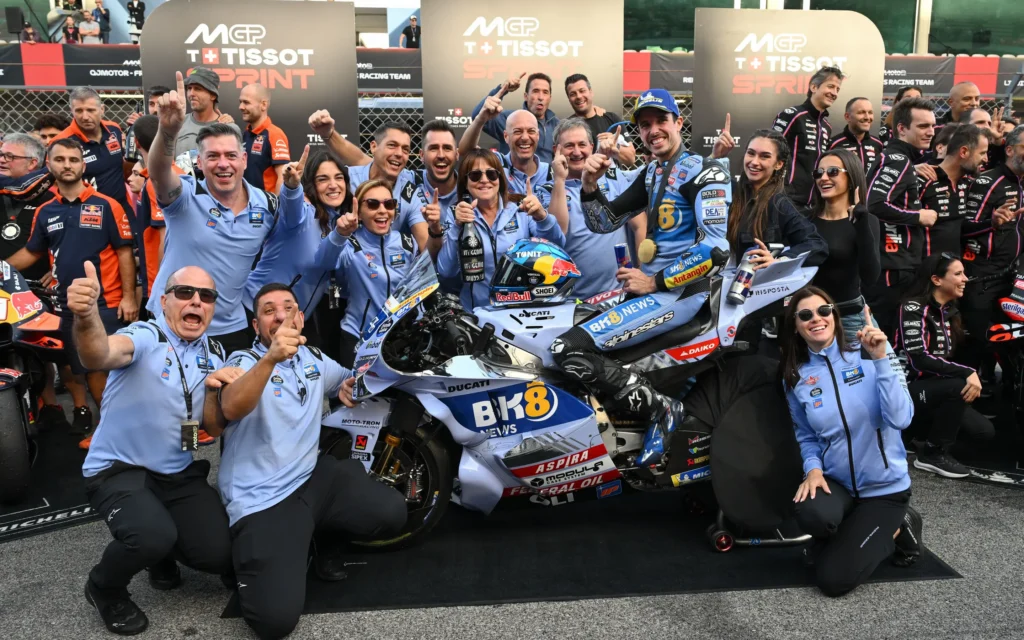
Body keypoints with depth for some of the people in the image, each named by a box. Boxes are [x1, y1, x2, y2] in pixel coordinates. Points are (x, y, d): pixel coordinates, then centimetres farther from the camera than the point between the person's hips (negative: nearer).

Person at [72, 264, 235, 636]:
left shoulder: (214, 354, 5)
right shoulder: (145, 337, -14)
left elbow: (214, 425, 3)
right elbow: (100, 357, -39)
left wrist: (214, 390, -19)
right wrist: (86, 315, -62)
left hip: (180, 473, 5)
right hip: (119, 469, -5)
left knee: (221, 556, -8)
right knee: (153, 536, -32)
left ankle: (161, 553, 26)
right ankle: (104, 587, 3)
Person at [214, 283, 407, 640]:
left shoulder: (314, 358, 11)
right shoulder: (244, 361, -8)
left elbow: (351, 380, 32)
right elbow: (231, 409, -31)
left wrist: (350, 387, 6)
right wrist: (270, 358, -48)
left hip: (312, 478, 6)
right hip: (261, 499, -6)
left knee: (393, 513, -10)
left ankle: (316, 535, 15)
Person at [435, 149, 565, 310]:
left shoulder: (520, 211, 5)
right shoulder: (454, 215, 4)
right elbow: (446, 271, -6)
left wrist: (542, 217, -20)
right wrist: (457, 227, -16)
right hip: (477, 312, -1)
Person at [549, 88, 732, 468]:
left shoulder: (705, 173, -7)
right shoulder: (650, 174, 18)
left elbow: (717, 250, -18)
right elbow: (604, 223, 17)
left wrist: (655, 282, -16)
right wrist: (590, 185, -2)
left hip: (680, 291, -9)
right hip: (651, 284, 10)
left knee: (568, 349, -22)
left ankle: (661, 409, -11)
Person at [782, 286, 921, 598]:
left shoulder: (867, 354, -12)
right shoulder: (795, 377, -2)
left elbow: (900, 419, -22)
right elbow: (806, 435, 6)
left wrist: (881, 359, -27)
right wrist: (813, 468, -14)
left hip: (883, 485, -3)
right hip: (836, 481, 3)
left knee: (832, 580, -12)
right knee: (813, 515, -34)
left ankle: (896, 527, 15)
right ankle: (850, 531, 5)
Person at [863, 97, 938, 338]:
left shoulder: (898, 159, 17)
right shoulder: (897, 160, -13)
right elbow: (875, 205, -26)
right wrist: (919, 216, -16)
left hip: (898, 264, 10)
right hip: (891, 267, -10)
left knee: (884, 334, 16)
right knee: (881, 335, -4)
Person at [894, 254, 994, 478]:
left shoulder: (950, 311, 12)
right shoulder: (914, 308, -14)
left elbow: (950, 356, 13)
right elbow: (919, 360, -25)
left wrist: (970, 376, -5)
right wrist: (968, 373, -29)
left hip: (937, 389, 7)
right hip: (908, 389, -7)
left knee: (985, 432, -9)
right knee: (959, 386, -32)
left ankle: (925, 427, 14)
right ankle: (932, 453, -16)